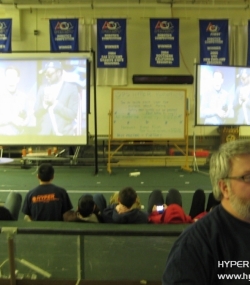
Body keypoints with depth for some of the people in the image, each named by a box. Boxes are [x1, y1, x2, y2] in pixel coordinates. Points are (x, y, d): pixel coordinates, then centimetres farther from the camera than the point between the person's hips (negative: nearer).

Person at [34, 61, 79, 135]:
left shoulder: (71, 88, -2)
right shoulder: (43, 88, 8)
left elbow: (72, 115, -9)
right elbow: (36, 113, 6)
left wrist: (55, 103, -17)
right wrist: (44, 104, -13)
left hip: (63, 133, -3)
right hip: (44, 133, 3)